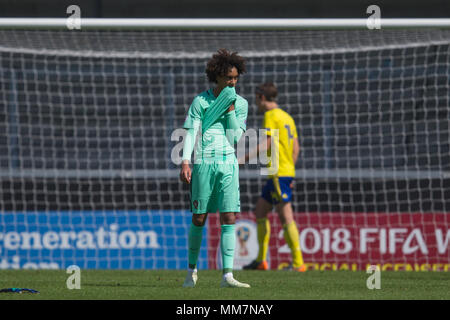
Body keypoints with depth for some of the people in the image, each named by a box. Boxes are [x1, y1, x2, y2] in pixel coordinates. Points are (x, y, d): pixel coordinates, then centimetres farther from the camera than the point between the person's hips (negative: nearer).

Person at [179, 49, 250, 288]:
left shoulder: (240, 103, 10)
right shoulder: (200, 101, 4)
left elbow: (234, 137, 3)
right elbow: (190, 133, -2)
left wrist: (230, 109, -6)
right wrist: (185, 163, -12)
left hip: (228, 164, 2)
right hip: (203, 163, -2)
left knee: (229, 219, -8)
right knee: (198, 219, 3)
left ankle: (227, 275, -11)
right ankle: (192, 270, 19)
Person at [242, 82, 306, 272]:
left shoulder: (271, 116, -8)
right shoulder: (287, 117, 18)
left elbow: (266, 145, -17)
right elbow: (296, 148, 19)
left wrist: (243, 159, -20)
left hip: (278, 173, -10)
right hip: (287, 171, 10)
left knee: (286, 217, -10)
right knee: (260, 213, 13)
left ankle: (298, 263, -13)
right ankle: (261, 260, 14)